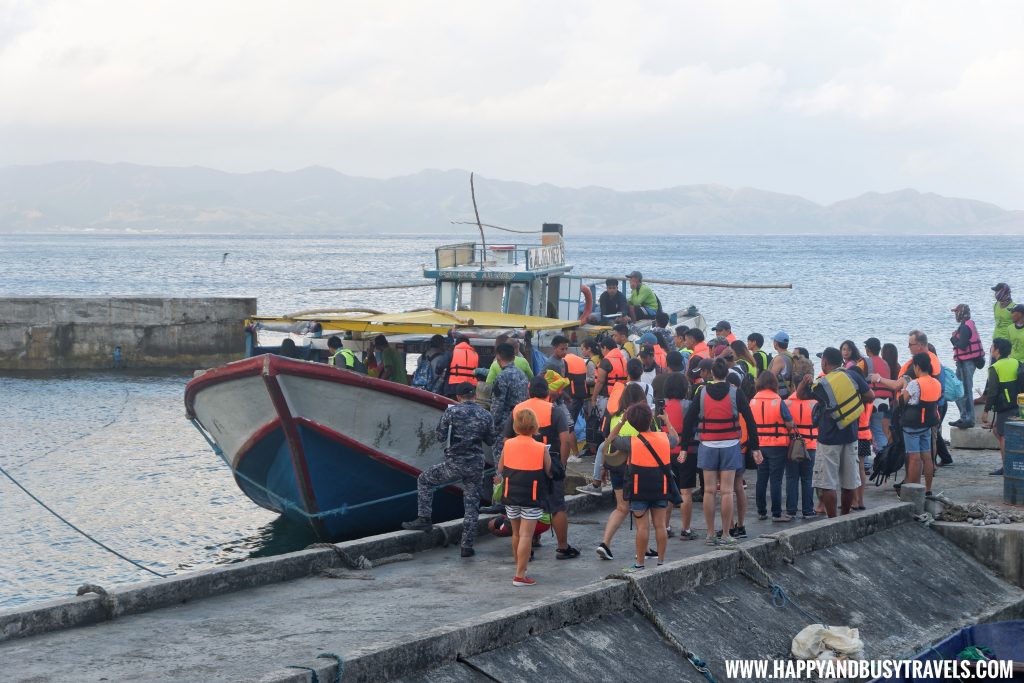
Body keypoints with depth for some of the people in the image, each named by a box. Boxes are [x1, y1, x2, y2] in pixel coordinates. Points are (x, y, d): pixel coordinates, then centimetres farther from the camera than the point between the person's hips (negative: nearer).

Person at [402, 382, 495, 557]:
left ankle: (424, 519, 14)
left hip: (454, 464, -2)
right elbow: (490, 440, 12)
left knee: (424, 480, 20)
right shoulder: (485, 415, 2)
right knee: (472, 506, 9)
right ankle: (467, 545, 7)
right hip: (476, 467, 3)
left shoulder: (452, 411, -7)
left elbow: (440, 436, -3)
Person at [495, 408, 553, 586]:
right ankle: (520, 576, -6)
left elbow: (500, 469, 4)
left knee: (516, 534, 18)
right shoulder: (541, 449, -11)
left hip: (510, 496, 4)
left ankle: (520, 568, 30)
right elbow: (549, 472, -4)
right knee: (526, 536, -3)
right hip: (531, 498, -4)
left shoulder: (508, 445, -2)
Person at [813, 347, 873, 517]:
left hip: (829, 440, -5)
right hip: (850, 437, 5)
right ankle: (846, 518, 23)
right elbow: (870, 397, 2)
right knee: (849, 482, 13)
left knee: (827, 484, -1)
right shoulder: (853, 376, -1)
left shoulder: (822, 385, -11)